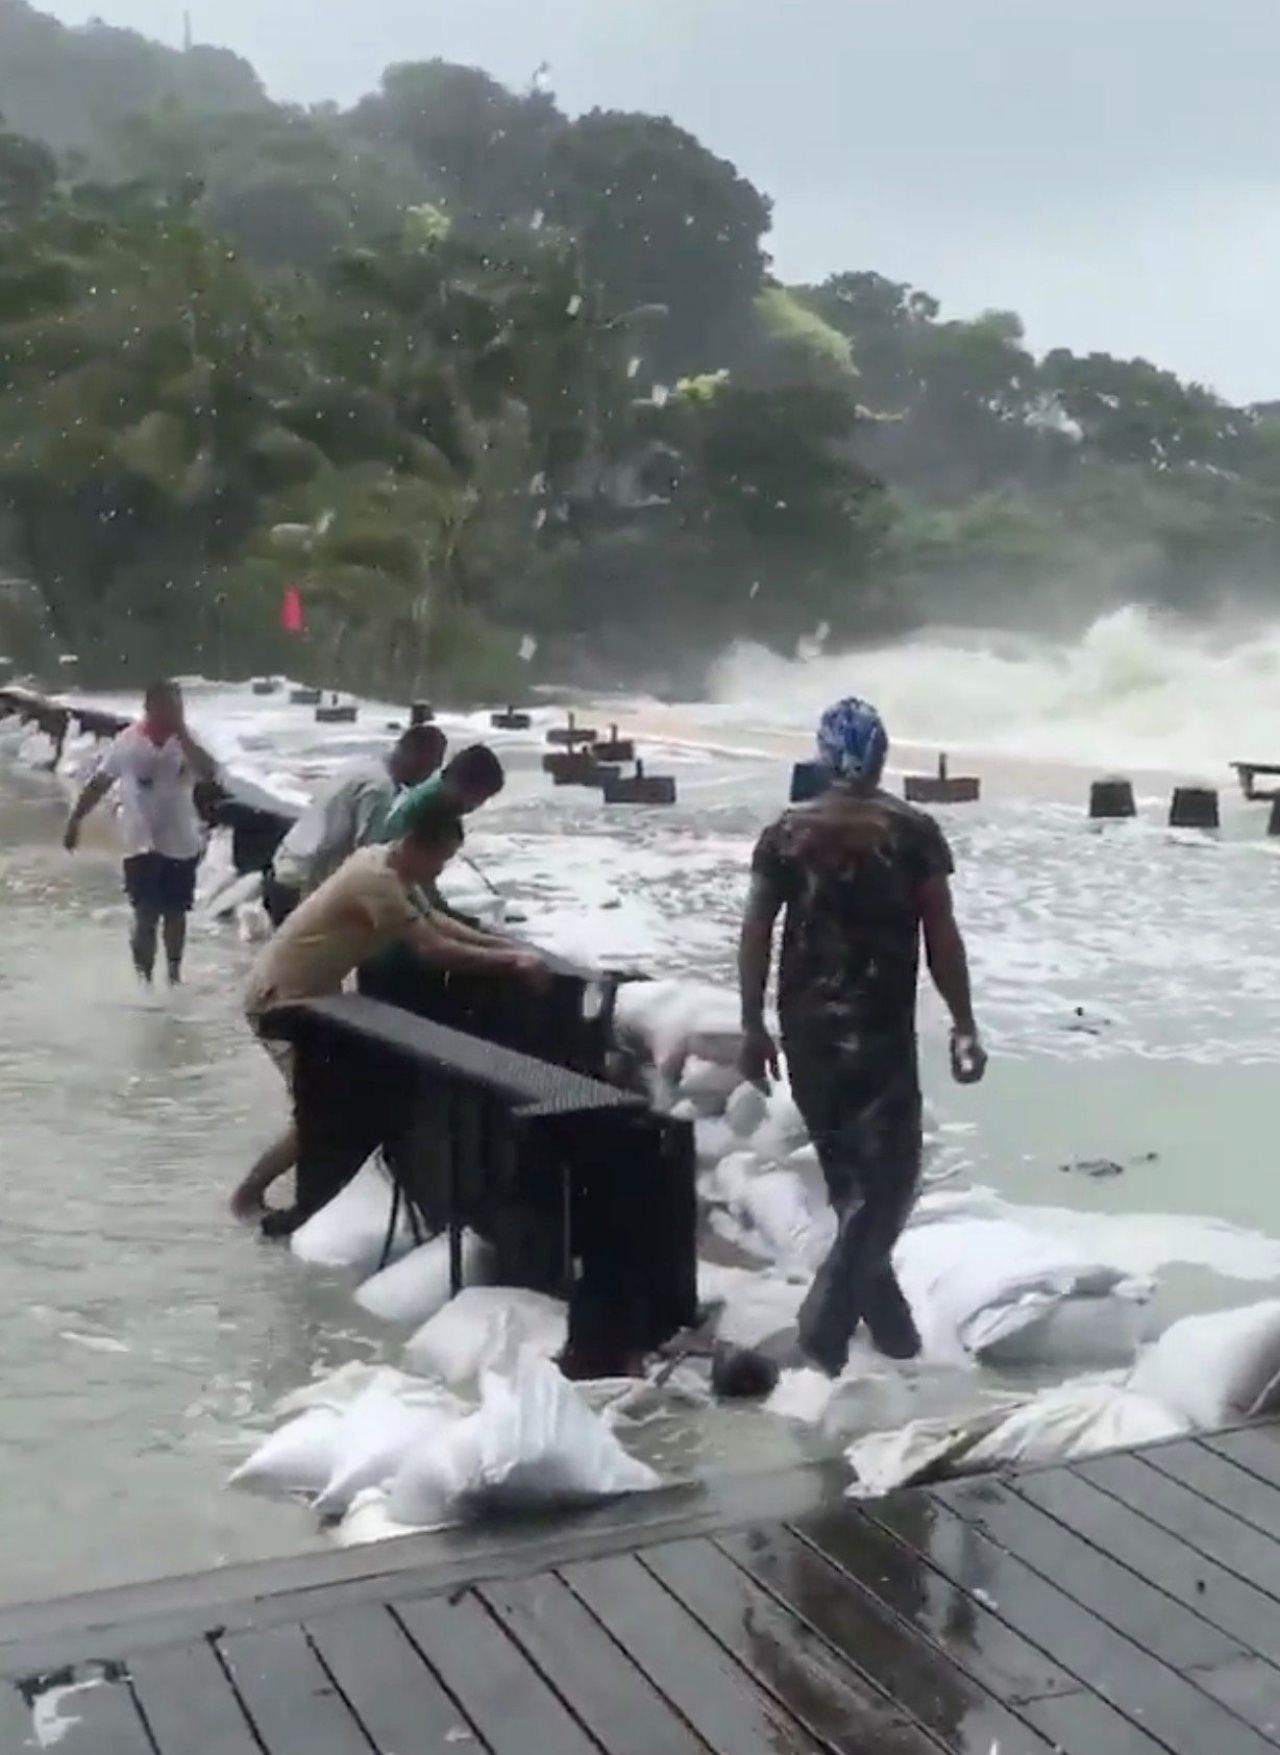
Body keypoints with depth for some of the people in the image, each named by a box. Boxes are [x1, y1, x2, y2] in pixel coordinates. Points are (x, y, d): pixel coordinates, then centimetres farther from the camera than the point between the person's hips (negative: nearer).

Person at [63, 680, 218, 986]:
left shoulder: (186, 742, -3)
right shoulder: (127, 742, -4)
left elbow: (209, 772, -23)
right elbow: (99, 783, 5)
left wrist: (182, 735, -24)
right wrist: (75, 819, 5)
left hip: (181, 843, 2)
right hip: (142, 844, -2)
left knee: (176, 913, 14)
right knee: (146, 916, -8)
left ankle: (174, 973, 31)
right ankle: (144, 978, 0)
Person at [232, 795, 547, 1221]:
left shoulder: (386, 864, 4)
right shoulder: (378, 880, -27)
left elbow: (434, 922, 10)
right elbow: (432, 948, -31)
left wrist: (503, 946, -2)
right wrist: (510, 962, -26)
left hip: (308, 992, 10)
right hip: (280, 997, -10)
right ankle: (249, 1194, 5)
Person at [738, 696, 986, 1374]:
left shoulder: (785, 834, 3)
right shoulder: (913, 832, -5)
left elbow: (755, 934, 1)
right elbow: (942, 939, -7)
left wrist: (753, 1027, 7)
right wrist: (963, 1027, 0)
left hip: (807, 1029, 4)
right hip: (881, 1031, -4)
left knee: (849, 1178, 17)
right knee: (885, 1178, 2)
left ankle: (890, 1324, 29)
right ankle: (822, 1330, -11)